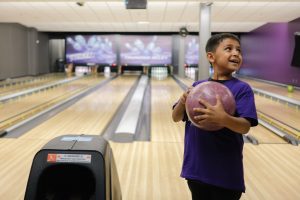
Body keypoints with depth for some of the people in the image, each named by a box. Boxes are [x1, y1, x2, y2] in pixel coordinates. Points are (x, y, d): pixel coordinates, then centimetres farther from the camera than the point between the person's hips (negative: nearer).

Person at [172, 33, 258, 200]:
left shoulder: (242, 89, -8)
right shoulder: (198, 86, 1)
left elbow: (245, 127, -16)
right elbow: (176, 118, 3)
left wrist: (223, 118, -36)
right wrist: (183, 101, -18)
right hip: (197, 168, 3)